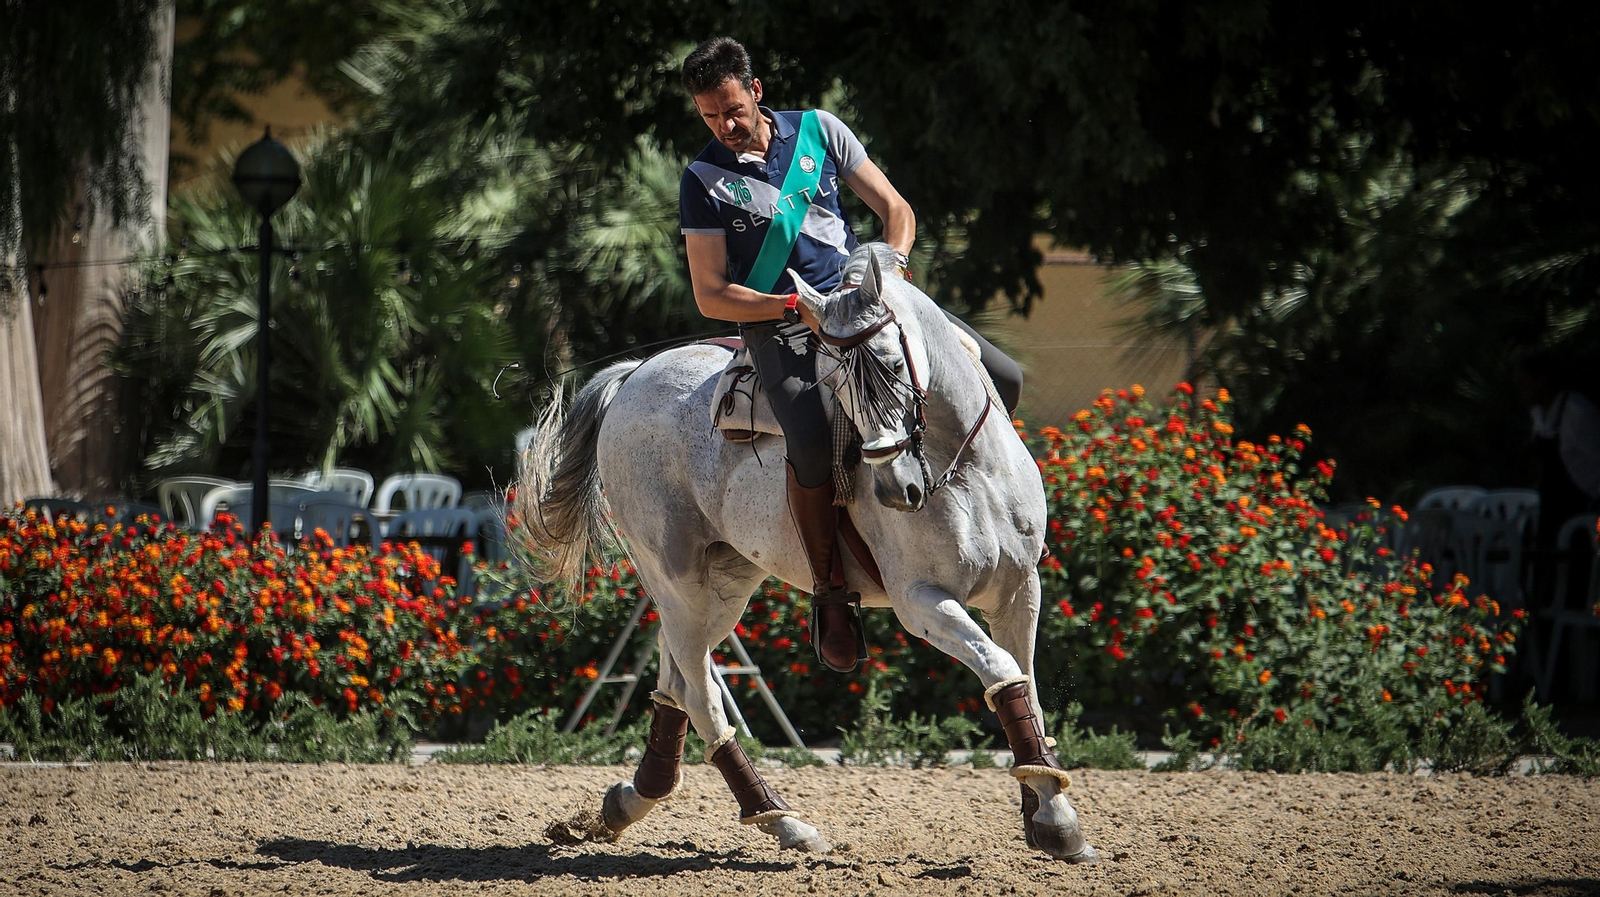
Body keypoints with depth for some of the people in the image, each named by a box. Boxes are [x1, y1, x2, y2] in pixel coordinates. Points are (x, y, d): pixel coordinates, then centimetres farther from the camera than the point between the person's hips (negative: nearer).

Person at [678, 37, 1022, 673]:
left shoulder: (818, 131, 7)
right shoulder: (704, 179, -1)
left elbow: (894, 207, 12)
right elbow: (711, 296, -5)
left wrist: (894, 260, -9)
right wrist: (795, 306, -18)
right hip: (780, 329, -4)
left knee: (1002, 380, -8)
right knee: (813, 448, -34)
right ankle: (831, 594, -16)